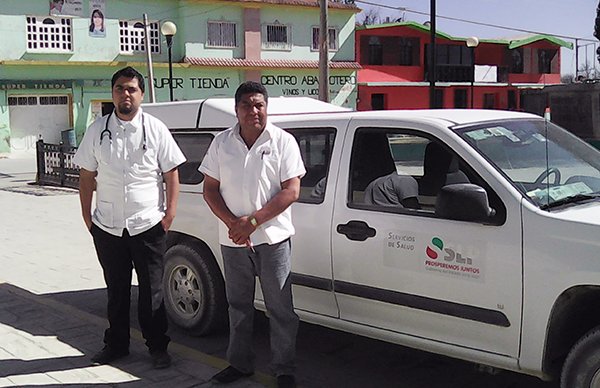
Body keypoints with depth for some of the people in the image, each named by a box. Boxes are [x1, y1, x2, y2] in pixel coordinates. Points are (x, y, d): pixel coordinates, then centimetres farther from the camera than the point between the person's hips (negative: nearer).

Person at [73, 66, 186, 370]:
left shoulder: (156, 129, 1)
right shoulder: (97, 130, 6)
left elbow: (171, 174, 2)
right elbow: (87, 177, 10)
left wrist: (170, 213, -5)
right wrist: (87, 216, 4)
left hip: (148, 225, -2)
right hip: (107, 227, 2)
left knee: (152, 290, 5)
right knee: (116, 289, 14)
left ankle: (157, 347, 20)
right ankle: (116, 345, 30)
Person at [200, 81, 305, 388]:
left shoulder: (283, 141, -3)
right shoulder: (222, 143, 7)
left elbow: (291, 191, -9)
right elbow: (210, 189, 6)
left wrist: (253, 220, -16)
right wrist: (231, 222, -10)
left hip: (273, 238, -3)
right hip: (232, 240, 3)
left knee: (280, 308, 1)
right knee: (238, 305, 15)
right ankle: (239, 363, 29)